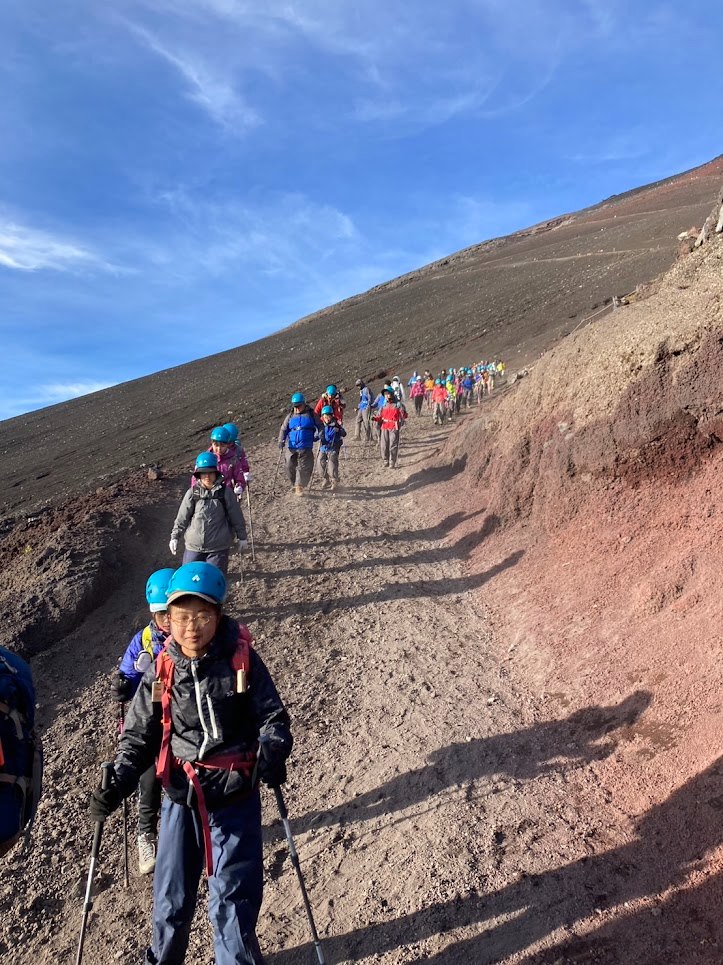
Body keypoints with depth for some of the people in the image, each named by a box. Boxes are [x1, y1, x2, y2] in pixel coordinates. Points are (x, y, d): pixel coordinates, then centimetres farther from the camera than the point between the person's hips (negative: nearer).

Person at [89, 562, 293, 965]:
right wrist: (119, 782, -12)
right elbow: (139, 735, 2)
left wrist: (272, 752, -28)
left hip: (236, 798, -2)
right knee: (172, 898, 16)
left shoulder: (243, 659, -13)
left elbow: (273, 716, -8)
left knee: (234, 899, 7)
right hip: (181, 798, 2)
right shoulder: (162, 668, -6)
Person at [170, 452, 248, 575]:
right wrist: (175, 537, 1)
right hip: (194, 546, 2)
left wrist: (242, 537, 8)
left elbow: (236, 516, 2)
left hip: (218, 547, -2)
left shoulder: (225, 492, -6)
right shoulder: (192, 493, -3)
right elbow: (182, 517, 4)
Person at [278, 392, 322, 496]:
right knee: (290, 467, 7)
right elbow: (283, 429, 11)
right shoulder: (291, 416, 10)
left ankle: (299, 487, -5)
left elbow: (319, 426, 10)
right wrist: (281, 441, -3)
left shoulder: (311, 414, 5)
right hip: (292, 447, 3)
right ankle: (295, 485, 27)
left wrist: (317, 435, -8)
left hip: (306, 448, -3)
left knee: (304, 467, -9)